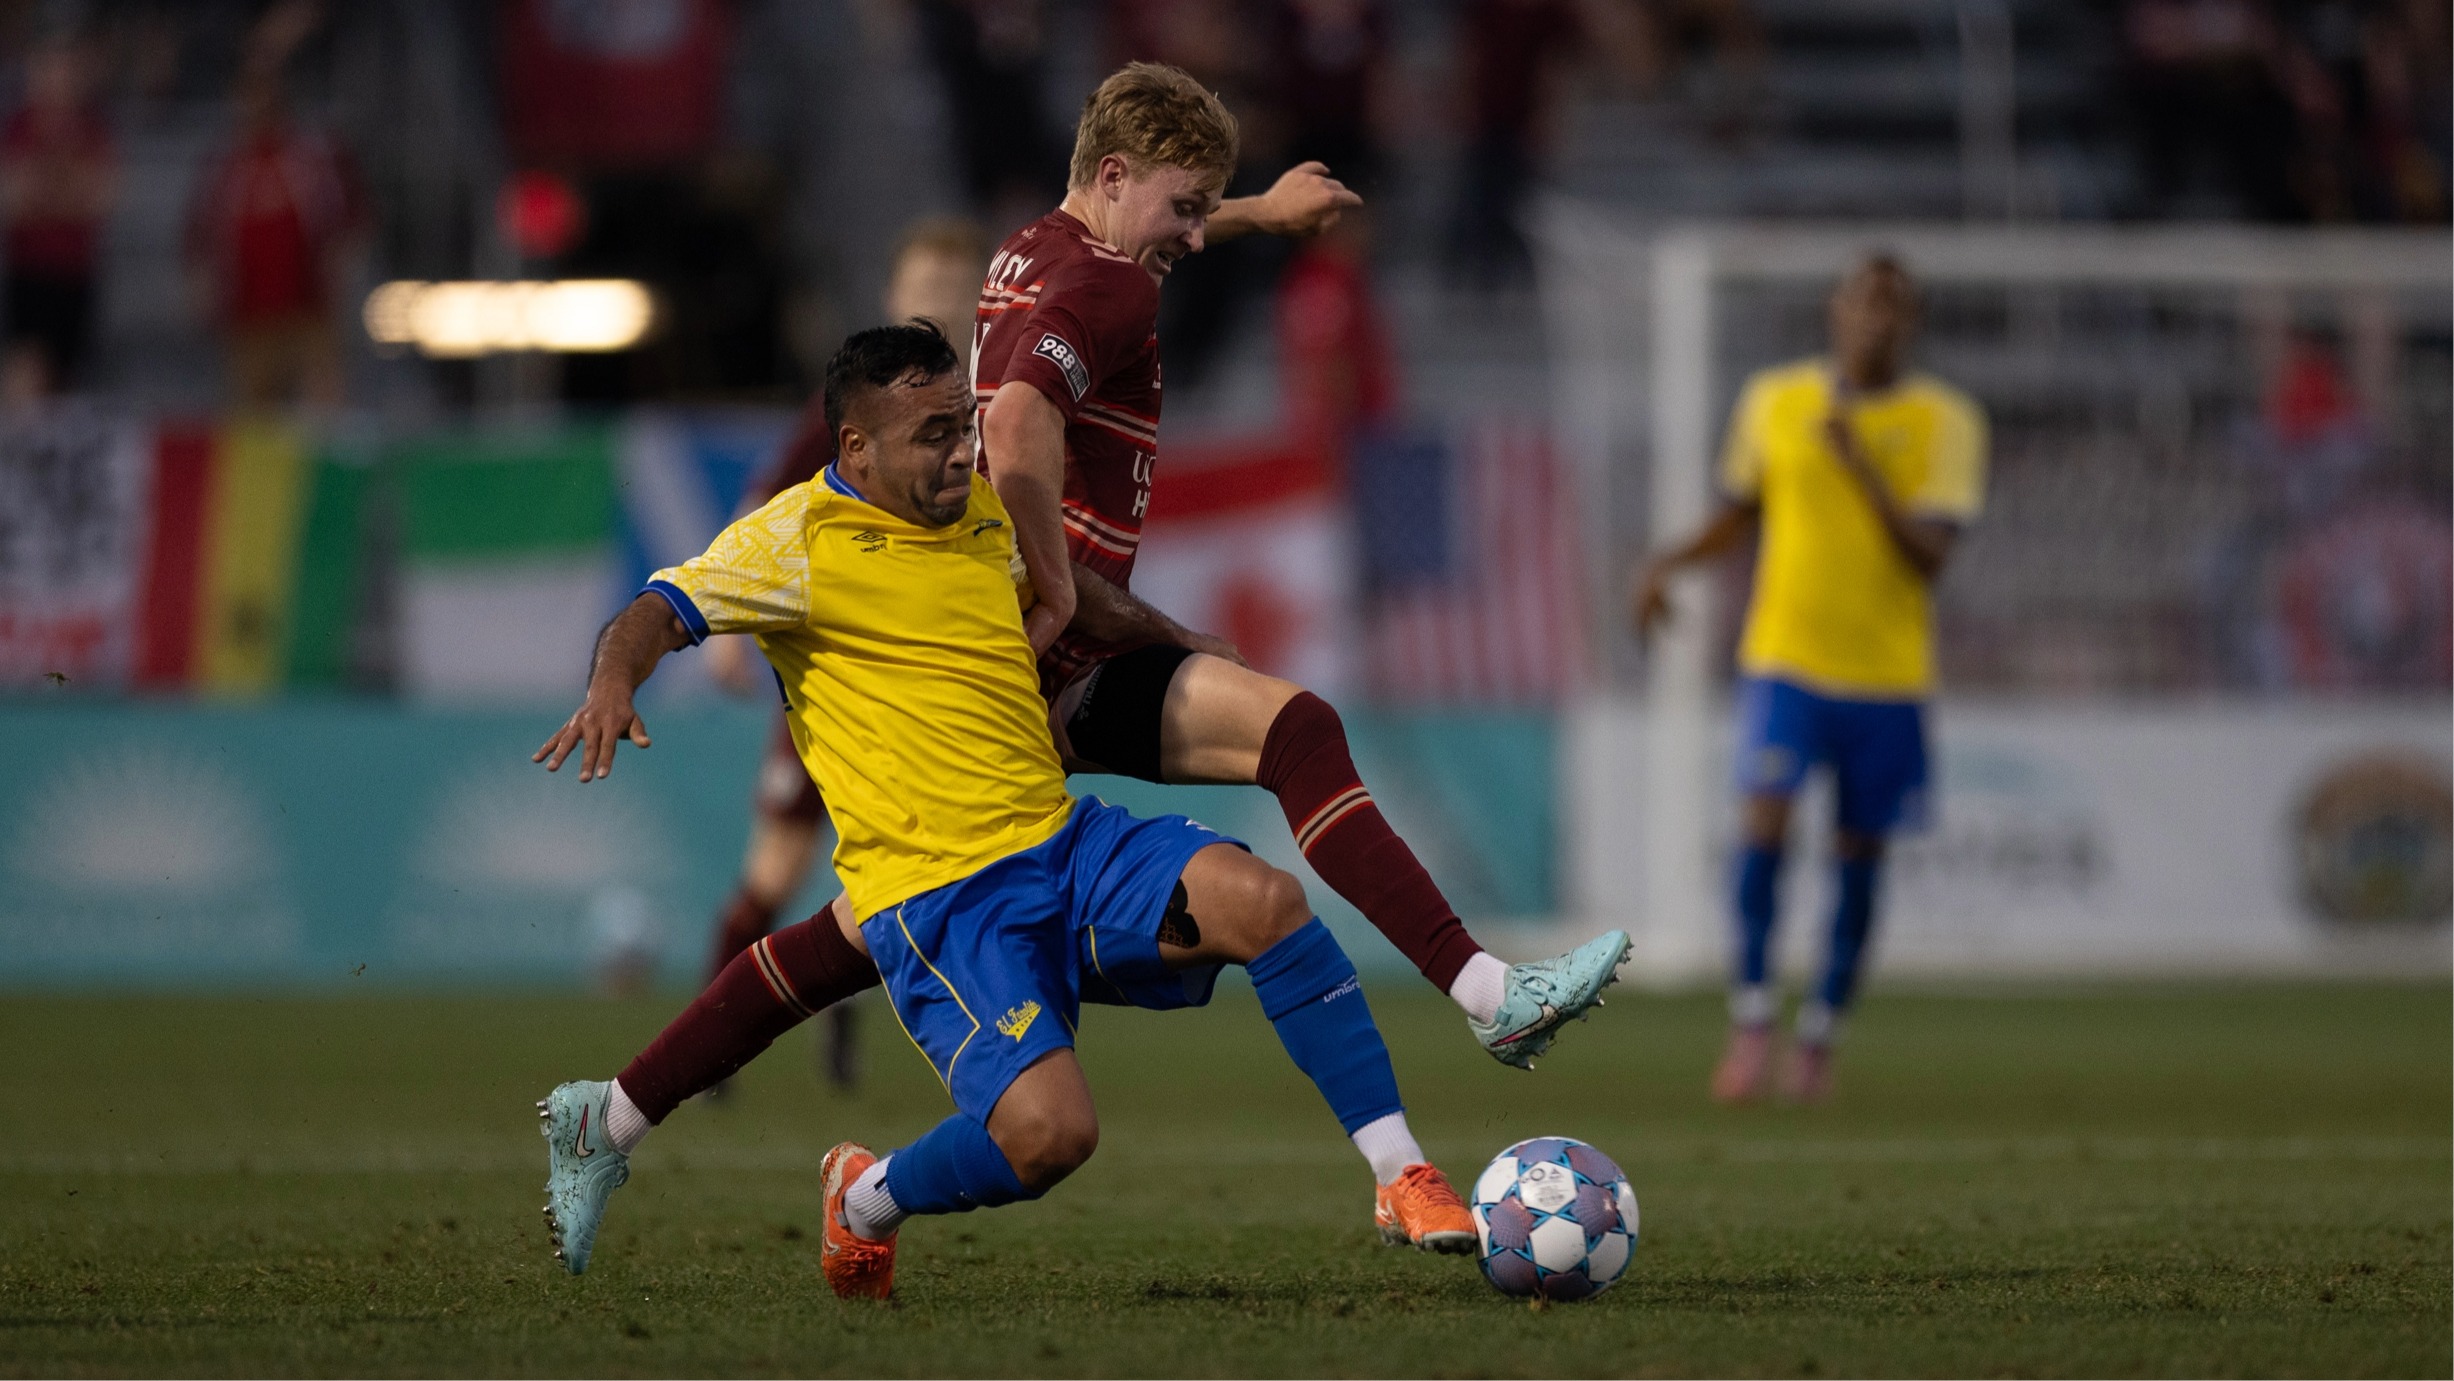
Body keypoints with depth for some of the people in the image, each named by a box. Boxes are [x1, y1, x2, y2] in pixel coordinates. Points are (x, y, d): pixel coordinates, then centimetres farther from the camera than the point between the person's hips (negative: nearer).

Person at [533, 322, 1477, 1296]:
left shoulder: (987, 515, 16)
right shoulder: (801, 537, -4)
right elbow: (660, 614, -12)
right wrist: (614, 684, -33)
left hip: (1069, 847, 6)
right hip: (935, 900, -6)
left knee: (1264, 900, -23)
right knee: (1049, 1132, -28)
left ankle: (1402, 1179, -16)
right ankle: (867, 1203, 6)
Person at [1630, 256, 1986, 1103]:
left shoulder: (1946, 422, -3)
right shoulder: (1773, 400, 4)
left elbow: (1931, 555, -13)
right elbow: (1742, 513, 18)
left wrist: (1860, 465, -22)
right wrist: (1669, 564, 2)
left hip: (1889, 673, 0)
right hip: (1786, 654, 0)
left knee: (1859, 853, 5)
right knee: (1766, 817, -18)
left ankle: (1820, 1035, 20)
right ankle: (1751, 1020, -10)